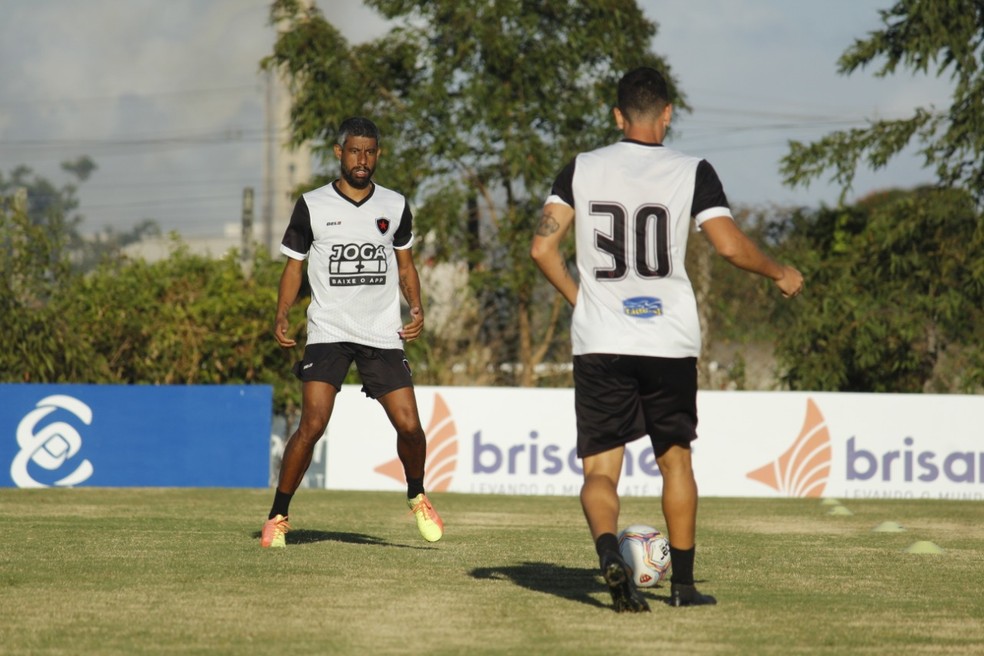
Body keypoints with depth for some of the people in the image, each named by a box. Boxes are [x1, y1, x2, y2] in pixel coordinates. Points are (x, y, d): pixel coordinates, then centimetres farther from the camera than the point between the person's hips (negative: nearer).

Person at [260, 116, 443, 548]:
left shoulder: (395, 206, 7)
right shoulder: (312, 206, 0)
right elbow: (294, 266, 6)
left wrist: (416, 307, 2)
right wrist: (281, 318, -7)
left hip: (383, 334, 2)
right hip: (328, 332, -2)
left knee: (409, 425, -6)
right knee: (312, 425, -16)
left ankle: (417, 497, 23)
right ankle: (277, 517, -3)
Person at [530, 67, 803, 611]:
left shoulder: (582, 170, 4)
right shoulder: (691, 173, -1)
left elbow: (542, 248, -1)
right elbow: (730, 245, -8)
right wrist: (780, 274, 10)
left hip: (599, 342, 0)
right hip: (670, 341, 0)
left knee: (600, 470, 2)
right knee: (675, 459, 18)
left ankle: (608, 551, -28)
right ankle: (682, 583, 20)